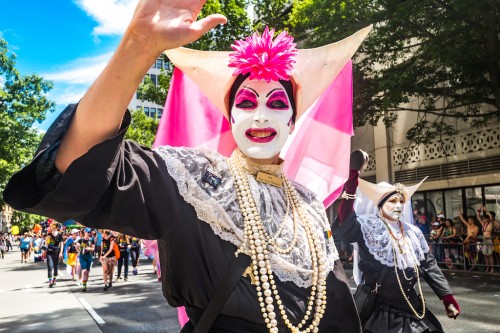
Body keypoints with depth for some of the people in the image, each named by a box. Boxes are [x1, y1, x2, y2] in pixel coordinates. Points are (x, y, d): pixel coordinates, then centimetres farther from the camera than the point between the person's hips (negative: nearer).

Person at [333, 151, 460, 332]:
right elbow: (342, 227, -30)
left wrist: (447, 297, 4)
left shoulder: (412, 232, 9)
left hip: (412, 309, 6)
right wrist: (352, 176, -37)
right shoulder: (367, 227, -10)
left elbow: (429, 265, 13)